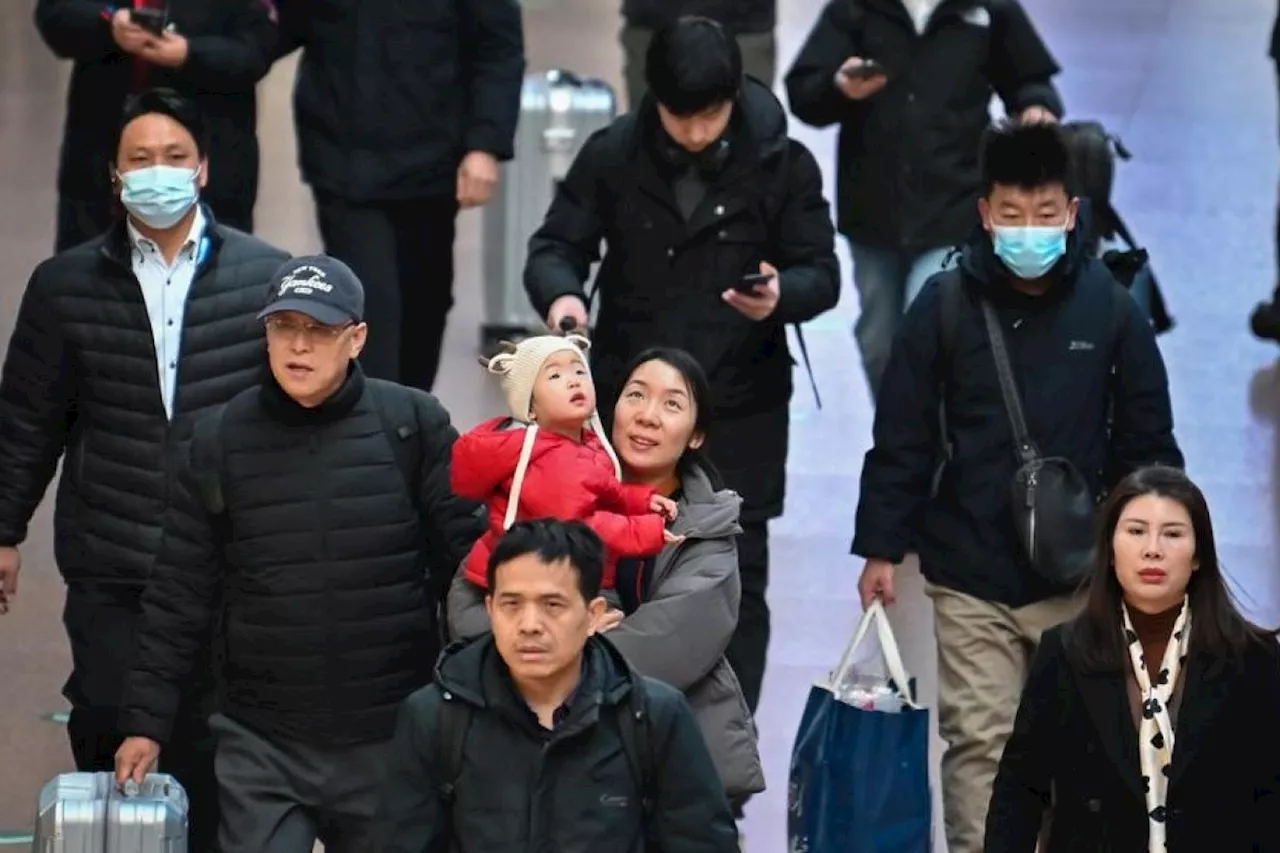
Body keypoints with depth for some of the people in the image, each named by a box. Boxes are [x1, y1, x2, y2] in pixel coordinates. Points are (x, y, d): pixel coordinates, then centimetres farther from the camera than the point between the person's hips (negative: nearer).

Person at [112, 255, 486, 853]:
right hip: (261, 746, 1)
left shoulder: (414, 426, -3)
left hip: (391, 742, 0)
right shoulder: (219, 442, 1)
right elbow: (178, 597, 6)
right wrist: (145, 722, 4)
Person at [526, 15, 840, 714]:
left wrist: (782, 296, -26)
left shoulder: (782, 164, -7)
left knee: (736, 579, 3)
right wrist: (561, 294, -23)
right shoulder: (612, 154, -4)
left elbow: (822, 273, -3)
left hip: (740, 409, -1)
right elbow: (556, 247, 0)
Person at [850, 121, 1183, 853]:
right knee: (980, 741, 0)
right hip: (970, 574, -1)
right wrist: (881, 547, -1)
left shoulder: (1111, 309, -2)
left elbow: (1148, 443, 6)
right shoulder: (946, 305, -3)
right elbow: (902, 438, 1)